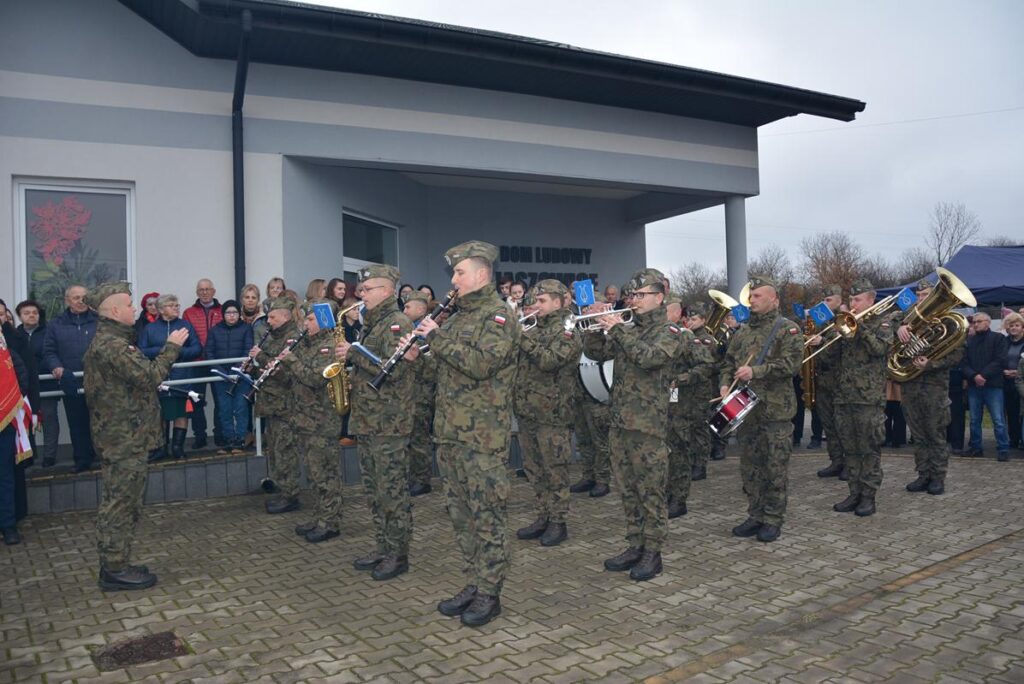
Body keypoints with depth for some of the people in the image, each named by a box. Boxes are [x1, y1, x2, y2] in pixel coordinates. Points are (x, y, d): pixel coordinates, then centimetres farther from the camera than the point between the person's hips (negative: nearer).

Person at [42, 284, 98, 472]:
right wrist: (56, 367, -11)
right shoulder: (55, 325, 11)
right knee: (78, 423, 7)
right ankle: (83, 459, 16)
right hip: (71, 383, 2)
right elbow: (49, 351, 8)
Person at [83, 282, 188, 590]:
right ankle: (114, 570, 7)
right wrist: (172, 346, -14)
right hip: (125, 437, -11)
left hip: (122, 435, 11)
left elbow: (137, 374, 17)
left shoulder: (108, 340, 15)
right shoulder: (112, 345, -19)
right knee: (120, 502, -2)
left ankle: (116, 564, 26)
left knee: (121, 502, 16)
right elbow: (149, 376, -24)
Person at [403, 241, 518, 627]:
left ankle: (489, 594, 11)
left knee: (487, 515, 1)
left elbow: (482, 363, -24)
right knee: (461, 512, 14)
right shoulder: (459, 316, 17)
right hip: (450, 431, 9)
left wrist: (438, 338, -17)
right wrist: (419, 354, 4)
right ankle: (473, 584, 26)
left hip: (483, 436, -9)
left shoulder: (498, 315, -9)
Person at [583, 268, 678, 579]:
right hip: (619, 422, 7)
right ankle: (635, 546, 24)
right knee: (628, 491, 13)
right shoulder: (628, 330, 16)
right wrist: (596, 326, -2)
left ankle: (652, 553, 11)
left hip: (648, 425, -7)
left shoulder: (669, 330, -4)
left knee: (651, 493, 1)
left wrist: (618, 329, -19)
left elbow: (650, 357, -23)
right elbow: (596, 353, 13)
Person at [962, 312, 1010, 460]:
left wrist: (984, 375, -15)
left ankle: (1003, 449, 1)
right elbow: (964, 363, 5)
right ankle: (975, 447, 18)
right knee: (974, 420, 9)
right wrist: (974, 376, -13)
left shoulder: (999, 338, 3)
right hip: (973, 386, 4)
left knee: (998, 420, -4)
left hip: (993, 385, -4)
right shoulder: (969, 340, 13)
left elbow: (1000, 360, -8)